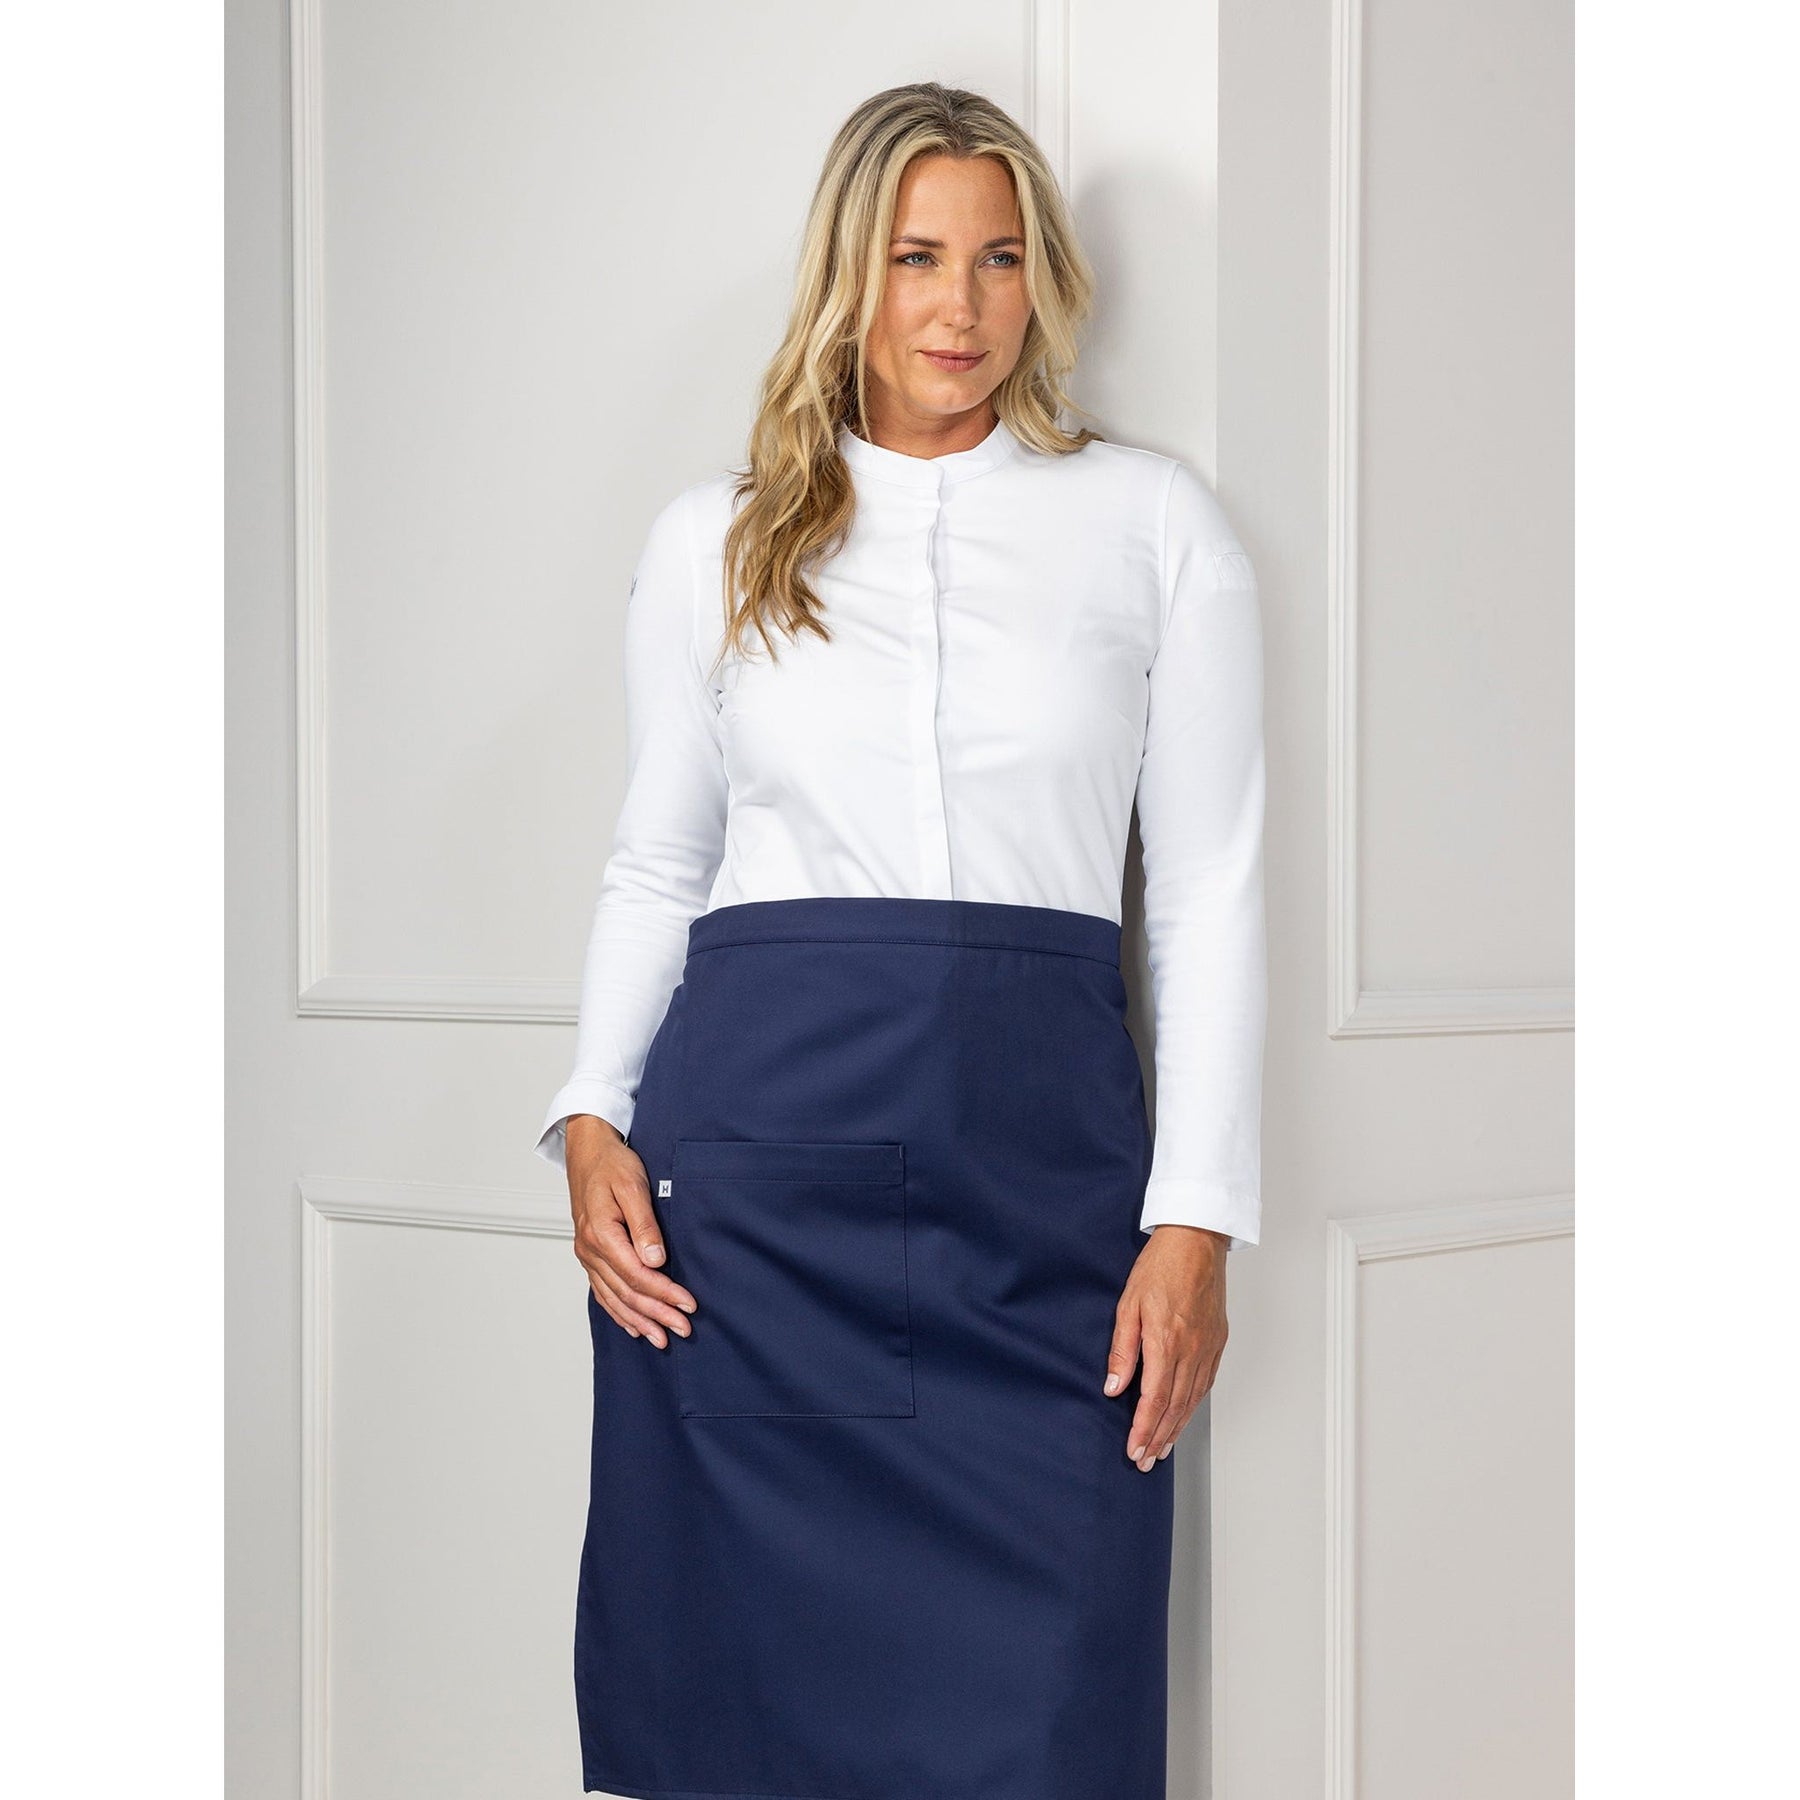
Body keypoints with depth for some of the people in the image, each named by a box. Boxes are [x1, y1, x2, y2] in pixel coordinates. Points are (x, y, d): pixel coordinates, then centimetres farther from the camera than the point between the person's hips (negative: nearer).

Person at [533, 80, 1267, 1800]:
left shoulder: (1153, 525, 8)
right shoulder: (713, 542, 12)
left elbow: (1210, 890, 6)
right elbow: (653, 866, 16)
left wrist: (1196, 1219, -2)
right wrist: (590, 1121, -1)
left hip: (1039, 1172, -1)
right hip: (747, 1164, 1)